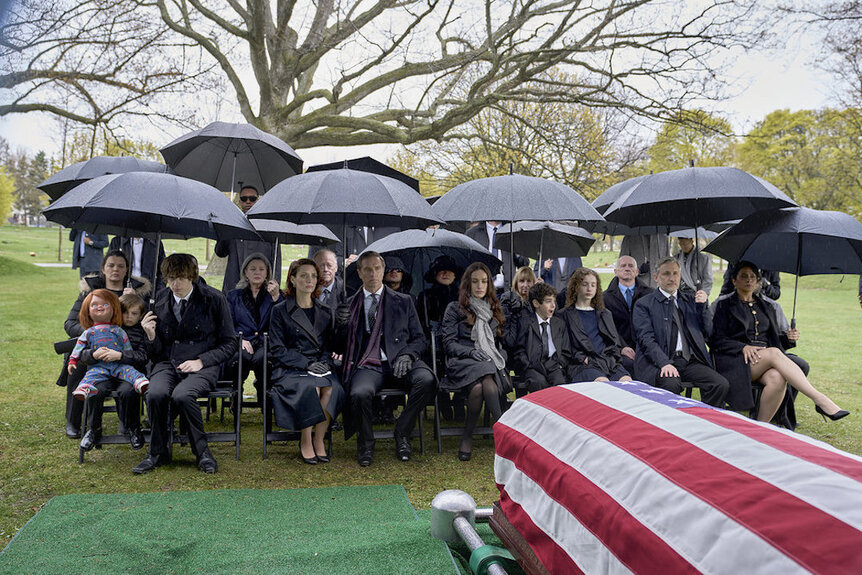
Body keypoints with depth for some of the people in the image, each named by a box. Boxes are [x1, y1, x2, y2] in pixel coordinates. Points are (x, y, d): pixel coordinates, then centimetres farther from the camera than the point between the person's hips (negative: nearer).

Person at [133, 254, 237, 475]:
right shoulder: (160, 300, 7)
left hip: (202, 365, -3)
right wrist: (151, 335, -10)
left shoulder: (214, 299, -3)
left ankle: (202, 451, -10)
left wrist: (201, 361, -11)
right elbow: (157, 351, 12)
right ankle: (157, 452, -5)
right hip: (167, 363, 3)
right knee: (155, 394, -28)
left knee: (182, 395, -32)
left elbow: (229, 343, 1)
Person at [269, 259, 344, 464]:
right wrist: (307, 364, -13)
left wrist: (324, 362, -4)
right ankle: (305, 442, -17)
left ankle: (318, 439, -15)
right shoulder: (280, 311, 5)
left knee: (332, 388, -31)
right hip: (290, 370, -3)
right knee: (310, 387, -34)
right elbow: (277, 350, -1)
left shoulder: (324, 312, 18)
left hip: (321, 367, 3)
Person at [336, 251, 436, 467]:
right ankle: (365, 444, -3)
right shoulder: (350, 304, 16)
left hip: (399, 362, 1)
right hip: (368, 365, -1)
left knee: (426, 380, -31)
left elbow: (420, 338, 14)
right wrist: (343, 325, -6)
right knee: (360, 393, -34)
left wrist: (407, 355, -7)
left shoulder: (403, 301, 17)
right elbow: (343, 345, 15)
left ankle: (402, 433, -7)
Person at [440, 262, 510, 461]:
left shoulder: (494, 309, 22)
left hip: (491, 362, 3)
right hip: (462, 361, -2)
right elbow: (448, 343, 3)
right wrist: (473, 352, -12)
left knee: (480, 386, -36)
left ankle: (467, 436, -28)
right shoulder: (455, 308, 10)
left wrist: (500, 357, 4)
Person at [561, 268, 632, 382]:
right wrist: (583, 359, -11)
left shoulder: (605, 314, 28)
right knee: (603, 382, -36)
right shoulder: (566, 315, 12)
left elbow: (616, 343, 21)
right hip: (584, 365, -4)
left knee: (627, 381, -28)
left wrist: (610, 358, 0)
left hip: (609, 361, 4)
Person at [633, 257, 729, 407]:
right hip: (660, 362, -4)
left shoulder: (690, 301, 22)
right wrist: (664, 363, -21)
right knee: (671, 384, -35)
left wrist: (703, 305, 4)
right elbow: (646, 339, -6)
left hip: (691, 361, 4)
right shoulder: (644, 304, 6)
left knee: (721, 384, -20)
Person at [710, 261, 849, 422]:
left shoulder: (766, 307, 26)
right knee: (774, 353, -34)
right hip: (737, 361, -4)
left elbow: (773, 339, 27)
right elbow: (718, 341, 1)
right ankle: (820, 400, -41)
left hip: (767, 359, 4)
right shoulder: (725, 306, 11)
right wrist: (743, 347, -16)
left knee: (777, 378, -34)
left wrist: (787, 338, 3)